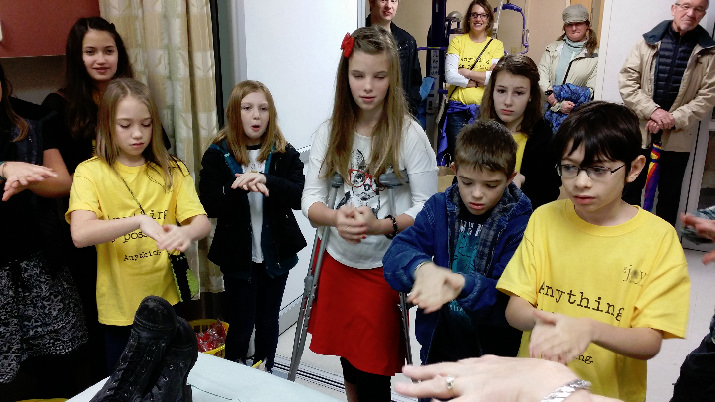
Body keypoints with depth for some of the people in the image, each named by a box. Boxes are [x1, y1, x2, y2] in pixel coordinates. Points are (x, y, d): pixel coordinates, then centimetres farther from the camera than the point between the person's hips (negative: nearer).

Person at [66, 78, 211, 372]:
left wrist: (186, 232, -33)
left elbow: (203, 222, -10)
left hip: (168, 301, 2)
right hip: (119, 308, -2)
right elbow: (80, 235, -22)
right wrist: (140, 220, -36)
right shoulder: (90, 172, -8)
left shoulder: (171, 169, 0)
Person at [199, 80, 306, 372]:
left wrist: (266, 181, -31)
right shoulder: (218, 154, -5)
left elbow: (300, 196, -15)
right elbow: (208, 205, -13)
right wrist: (238, 186, -30)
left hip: (276, 254, 2)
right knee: (241, 325, 6)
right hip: (238, 257, -1)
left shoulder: (284, 154, -2)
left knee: (268, 321, 16)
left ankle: (265, 374, 37)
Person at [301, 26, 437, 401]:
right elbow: (310, 199, -2)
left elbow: (427, 208, -10)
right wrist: (337, 218, -24)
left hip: (384, 268, -3)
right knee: (348, 362, 19)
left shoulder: (409, 134, -10)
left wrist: (381, 225, -27)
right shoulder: (328, 132, 0)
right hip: (336, 262, 4)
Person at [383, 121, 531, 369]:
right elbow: (395, 255, -16)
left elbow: (510, 298, -23)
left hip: (493, 351, -3)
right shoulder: (439, 207, -6)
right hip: (438, 345, 3)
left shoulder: (522, 223, -16)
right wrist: (421, 268, -38)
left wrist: (464, 285, -42)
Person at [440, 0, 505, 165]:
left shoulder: (496, 45, 8)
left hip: (484, 108, 0)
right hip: (457, 109, 0)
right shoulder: (457, 41, 7)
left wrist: (464, 72, -7)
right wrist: (480, 80, -7)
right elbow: (450, 76, -7)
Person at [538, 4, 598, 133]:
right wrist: (557, 104, -13)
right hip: (548, 110, 2)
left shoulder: (595, 55, 5)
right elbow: (541, 77, 2)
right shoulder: (552, 48, 14)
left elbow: (592, 90, -1)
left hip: (575, 115, -2)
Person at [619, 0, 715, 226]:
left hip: (678, 137, 0)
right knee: (630, 188, 9)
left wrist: (674, 119, -16)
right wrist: (653, 111, -17)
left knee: (669, 194, 11)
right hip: (640, 131, 0)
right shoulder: (648, 42, 0)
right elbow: (626, 82, -5)